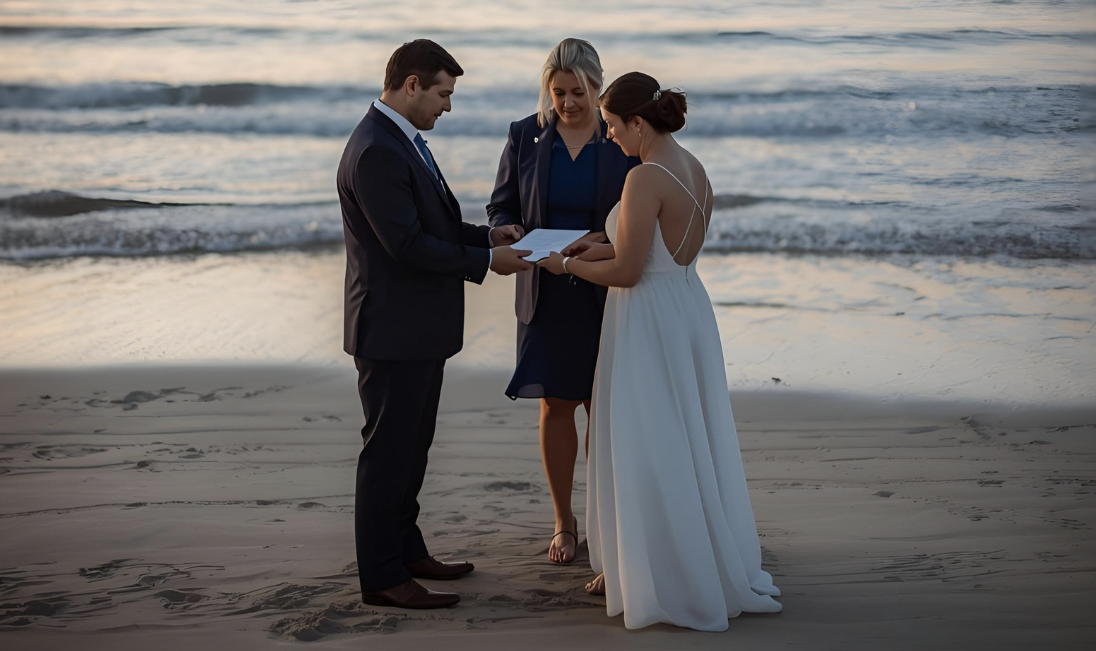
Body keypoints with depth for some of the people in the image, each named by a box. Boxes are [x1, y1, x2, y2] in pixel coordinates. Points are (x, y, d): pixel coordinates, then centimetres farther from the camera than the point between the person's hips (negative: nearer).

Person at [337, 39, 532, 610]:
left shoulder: (403, 141, 12)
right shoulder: (376, 152, -21)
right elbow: (409, 244, -24)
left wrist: (487, 235, 7)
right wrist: (486, 260, -16)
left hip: (419, 327, 10)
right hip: (393, 330, -10)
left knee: (412, 446, 19)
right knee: (389, 451, -1)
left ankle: (405, 551, 33)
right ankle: (381, 578, 9)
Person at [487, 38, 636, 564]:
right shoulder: (525, 136, 1)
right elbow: (501, 207, 7)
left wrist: (608, 239, -19)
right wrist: (510, 236, -15)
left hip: (606, 293, -1)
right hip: (546, 292, 2)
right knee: (556, 405, 7)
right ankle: (564, 523, 20)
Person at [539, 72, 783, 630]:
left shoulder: (646, 179, -21)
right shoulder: (694, 169, 7)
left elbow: (627, 272, -20)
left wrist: (568, 265, -5)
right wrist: (602, 248, 13)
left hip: (648, 321, -9)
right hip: (689, 310, 9)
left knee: (644, 448, 3)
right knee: (689, 442, 17)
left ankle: (658, 576, 15)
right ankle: (708, 565, 28)